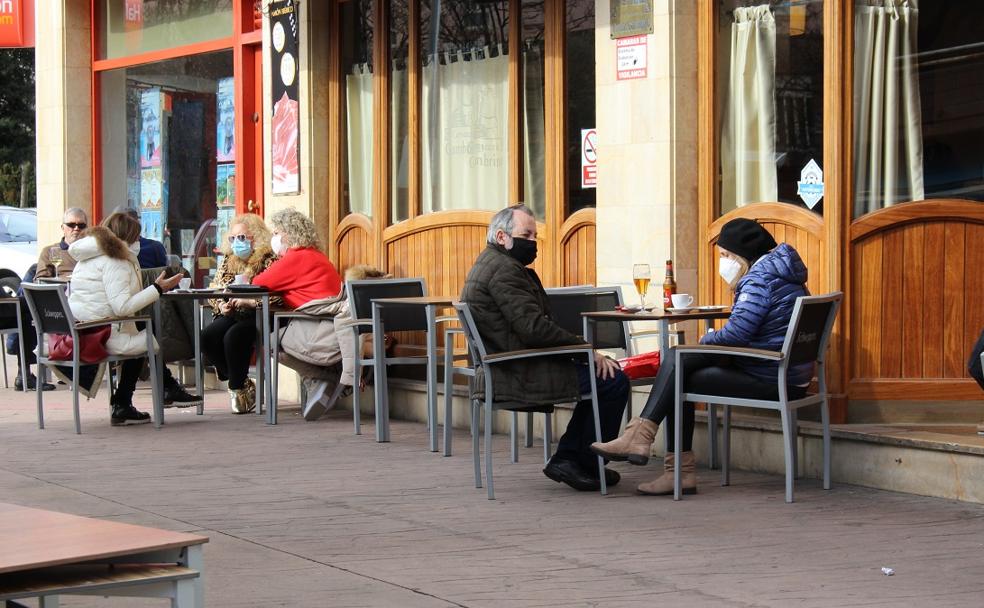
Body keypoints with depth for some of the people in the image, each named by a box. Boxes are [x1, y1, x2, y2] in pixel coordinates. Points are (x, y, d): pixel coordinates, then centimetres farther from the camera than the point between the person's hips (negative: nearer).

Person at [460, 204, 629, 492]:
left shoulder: (490, 264, 20)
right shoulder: (504, 269, -16)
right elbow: (534, 327, -24)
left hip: (507, 369, 11)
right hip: (520, 376, -11)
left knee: (599, 378, 19)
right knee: (613, 381, -9)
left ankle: (566, 458, 15)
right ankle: (584, 466, 1)